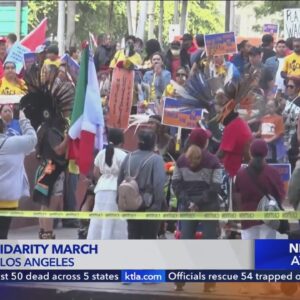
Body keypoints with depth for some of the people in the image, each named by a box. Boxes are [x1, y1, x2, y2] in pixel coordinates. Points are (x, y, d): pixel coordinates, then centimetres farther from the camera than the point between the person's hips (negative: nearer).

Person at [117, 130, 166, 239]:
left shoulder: (128, 158, 5)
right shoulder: (156, 159, -12)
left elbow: (120, 181, 9)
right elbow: (159, 184, -20)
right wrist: (158, 204, -15)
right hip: (149, 205, -5)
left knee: (133, 235, 11)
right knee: (149, 237, 3)